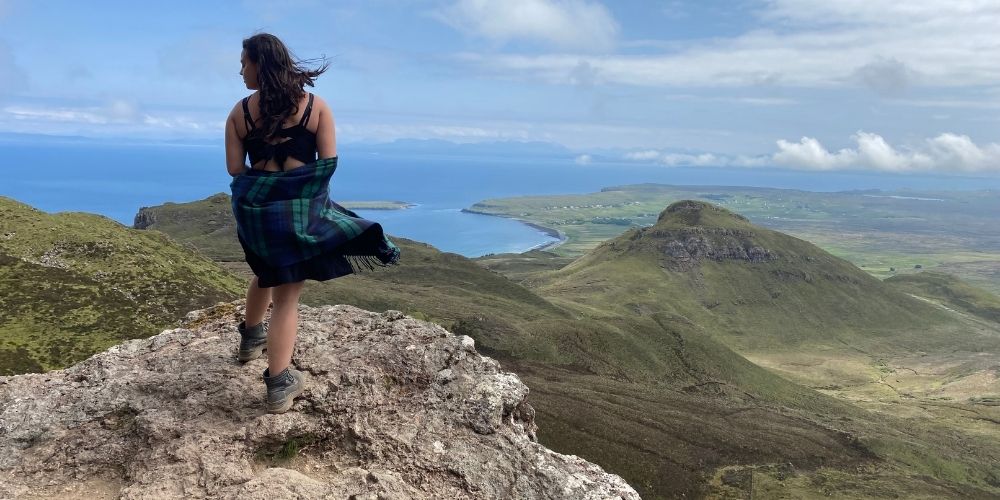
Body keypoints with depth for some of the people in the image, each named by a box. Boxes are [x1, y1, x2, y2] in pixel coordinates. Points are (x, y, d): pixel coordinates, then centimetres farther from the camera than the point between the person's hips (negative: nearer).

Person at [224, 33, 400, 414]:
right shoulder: (315, 105, -2)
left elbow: (234, 169, -2)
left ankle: (251, 338, 52)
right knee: (286, 294, 1)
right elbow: (329, 161, -5)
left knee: (266, 274, 29)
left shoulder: (240, 111, 0)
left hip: (255, 204, 3)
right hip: (300, 205, -2)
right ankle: (279, 386, 1)